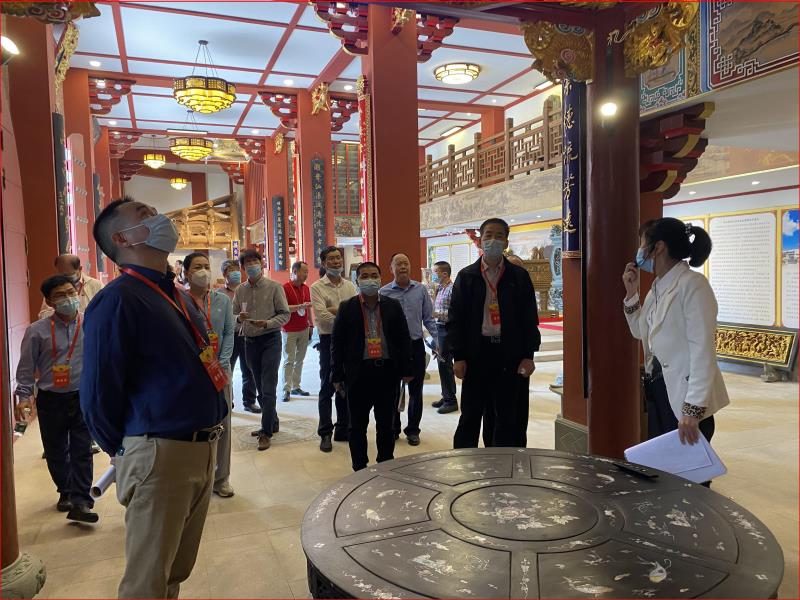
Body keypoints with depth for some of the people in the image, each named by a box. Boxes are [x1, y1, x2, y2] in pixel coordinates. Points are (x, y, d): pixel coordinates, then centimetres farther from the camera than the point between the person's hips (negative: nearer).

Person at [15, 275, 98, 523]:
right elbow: (27, 366, 1)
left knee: (81, 451, -1)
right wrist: (24, 396, -4)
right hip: (50, 400, 1)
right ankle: (65, 492, 35)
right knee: (55, 451, 14)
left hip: (83, 397, -1)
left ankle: (80, 501, 2)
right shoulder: (37, 331, -4)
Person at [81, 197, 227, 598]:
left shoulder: (180, 298, 13)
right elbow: (97, 395, -16)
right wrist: (125, 452, -3)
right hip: (159, 454, -8)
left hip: (203, 451, 8)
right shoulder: (118, 301, -16)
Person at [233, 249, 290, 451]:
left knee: (268, 388, -6)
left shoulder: (274, 287, -6)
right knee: (260, 387, 14)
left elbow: (285, 314, -6)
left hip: (270, 340, -5)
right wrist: (239, 318, -13)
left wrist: (267, 323, -21)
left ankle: (266, 432, 1)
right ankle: (272, 423, 29)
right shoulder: (240, 290, 6)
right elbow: (233, 315, 10)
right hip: (250, 341, 5)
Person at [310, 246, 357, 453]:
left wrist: (335, 310, -15)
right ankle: (325, 434, 11)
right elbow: (322, 316, -15)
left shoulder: (350, 286, 10)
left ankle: (343, 430, 22)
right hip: (329, 340, -4)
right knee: (327, 388, 2)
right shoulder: (317, 287, -4)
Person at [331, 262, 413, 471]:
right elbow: (337, 343, 2)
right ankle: (359, 468, 21)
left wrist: (406, 370, 2)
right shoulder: (347, 308, 1)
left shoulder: (393, 306, 5)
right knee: (357, 425, 8)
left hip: (387, 372, 1)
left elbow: (404, 339, 7)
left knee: (386, 424, 11)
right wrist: (337, 375, -2)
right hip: (358, 373, -1)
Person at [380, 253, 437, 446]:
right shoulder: (384, 292, -3)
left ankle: (412, 430, 22)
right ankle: (393, 429, 25)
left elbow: (428, 318, 6)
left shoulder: (420, 290, 2)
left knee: (416, 391, 8)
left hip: (416, 345, 1)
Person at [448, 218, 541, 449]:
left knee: (509, 418, 7)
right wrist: (458, 357, -5)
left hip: (510, 355, 1)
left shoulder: (519, 276, 5)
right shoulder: (466, 276, 5)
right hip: (476, 354, 0)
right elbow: (455, 319, 2)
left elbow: (530, 319, 4)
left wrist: (528, 355, -4)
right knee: (470, 417, 7)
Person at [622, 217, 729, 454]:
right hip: (657, 391, 8)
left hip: (684, 396, -8)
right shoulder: (657, 287, 10)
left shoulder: (692, 284, -16)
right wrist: (631, 293, 8)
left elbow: (703, 349, -21)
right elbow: (640, 332, 21)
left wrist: (693, 409, -25)